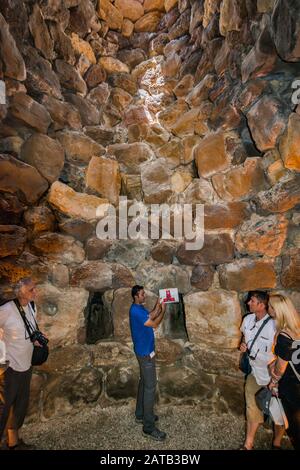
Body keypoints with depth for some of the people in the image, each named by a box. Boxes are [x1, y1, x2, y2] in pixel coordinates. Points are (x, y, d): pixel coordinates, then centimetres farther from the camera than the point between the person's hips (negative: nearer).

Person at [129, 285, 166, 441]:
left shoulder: (140, 308, 6)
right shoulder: (136, 310, -25)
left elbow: (151, 316, 17)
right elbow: (154, 324, -24)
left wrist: (158, 305, 7)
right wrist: (163, 310, -13)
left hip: (144, 350, 10)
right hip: (145, 352, -10)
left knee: (144, 382, 20)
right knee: (150, 386, -3)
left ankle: (141, 414, 35)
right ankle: (148, 427, 7)